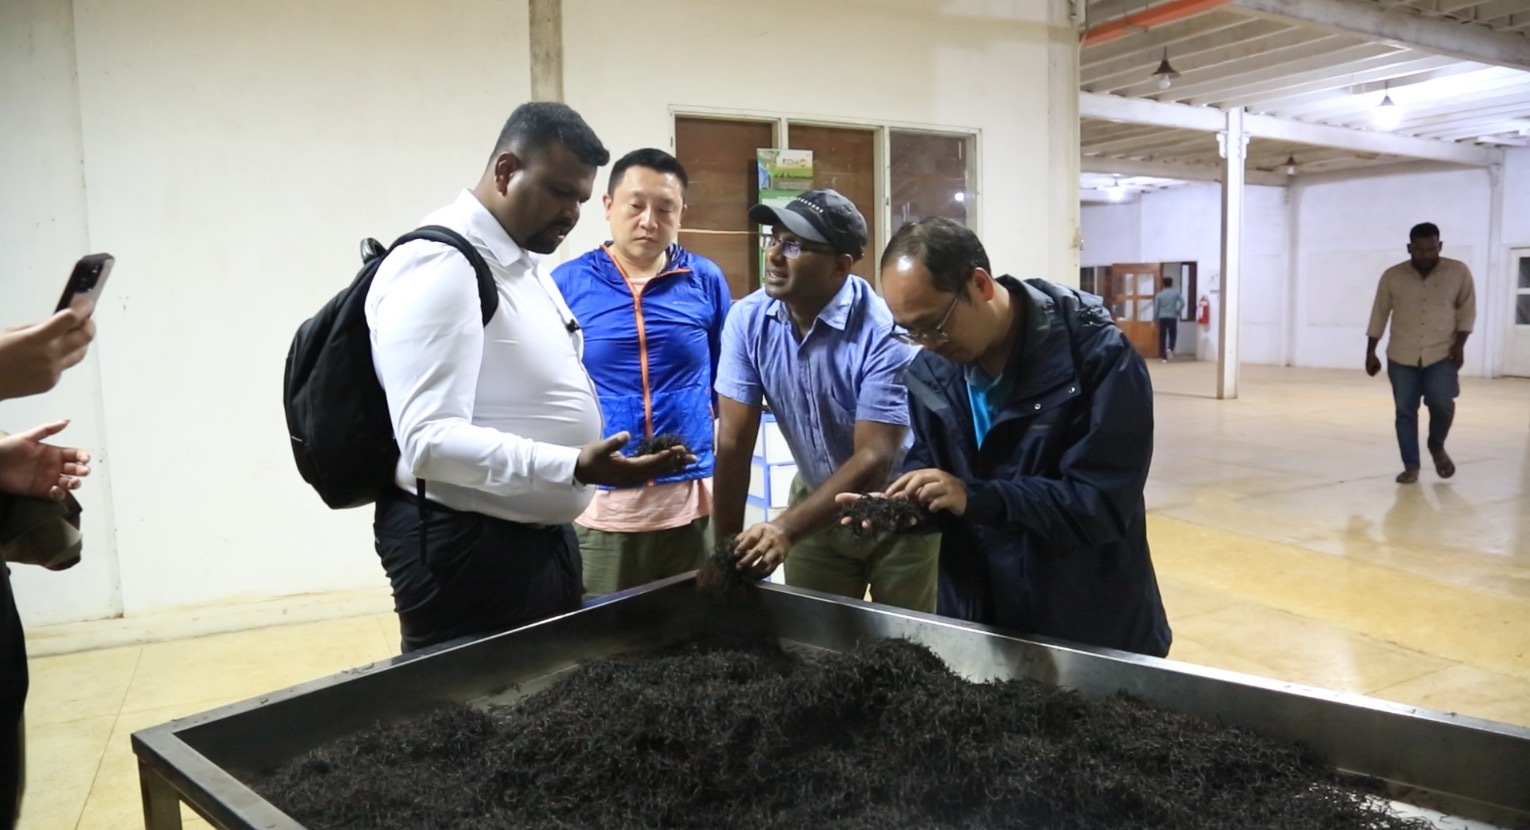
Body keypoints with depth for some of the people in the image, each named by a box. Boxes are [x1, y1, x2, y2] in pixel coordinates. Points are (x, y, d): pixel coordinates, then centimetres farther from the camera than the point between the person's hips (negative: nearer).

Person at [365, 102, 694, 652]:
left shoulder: (527, 266, 12)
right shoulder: (439, 266, -18)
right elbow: (430, 440, -26)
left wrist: (607, 450, 5)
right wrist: (575, 467, -33)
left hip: (542, 535, 10)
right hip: (467, 549, -9)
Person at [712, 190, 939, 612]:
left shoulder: (885, 332, -27)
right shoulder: (747, 320, -13)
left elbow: (873, 458, -28)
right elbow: (734, 440, -12)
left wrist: (786, 528, -36)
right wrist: (727, 544, -15)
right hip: (818, 501, 4)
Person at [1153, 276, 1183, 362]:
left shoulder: (1159, 294, 1)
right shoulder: (1176, 292, 1)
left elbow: (1156, 308, 1)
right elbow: (1182, 303, -8)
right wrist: (1178, 312, 6)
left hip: (1162, 318, 0)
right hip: (1172, 317, 0)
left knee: (1162, 337, 5)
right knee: (1173, 335, 11)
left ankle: (1163, 356, 5)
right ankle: (1170, 349, -17)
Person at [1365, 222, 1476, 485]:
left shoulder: (1459, 272, -3)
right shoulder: (1392, 276, -2)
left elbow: (1467, 309, 4)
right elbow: (1379, 314, 5)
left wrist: (1459, 344, -7)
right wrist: (1370, 352, 3)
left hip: (1442, 354, -1)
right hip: (1401, 356, 1)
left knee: (1442, 403, -15)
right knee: (1405, 412, 1)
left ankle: (1437, 447, 15)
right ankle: (1411, 466, 13)